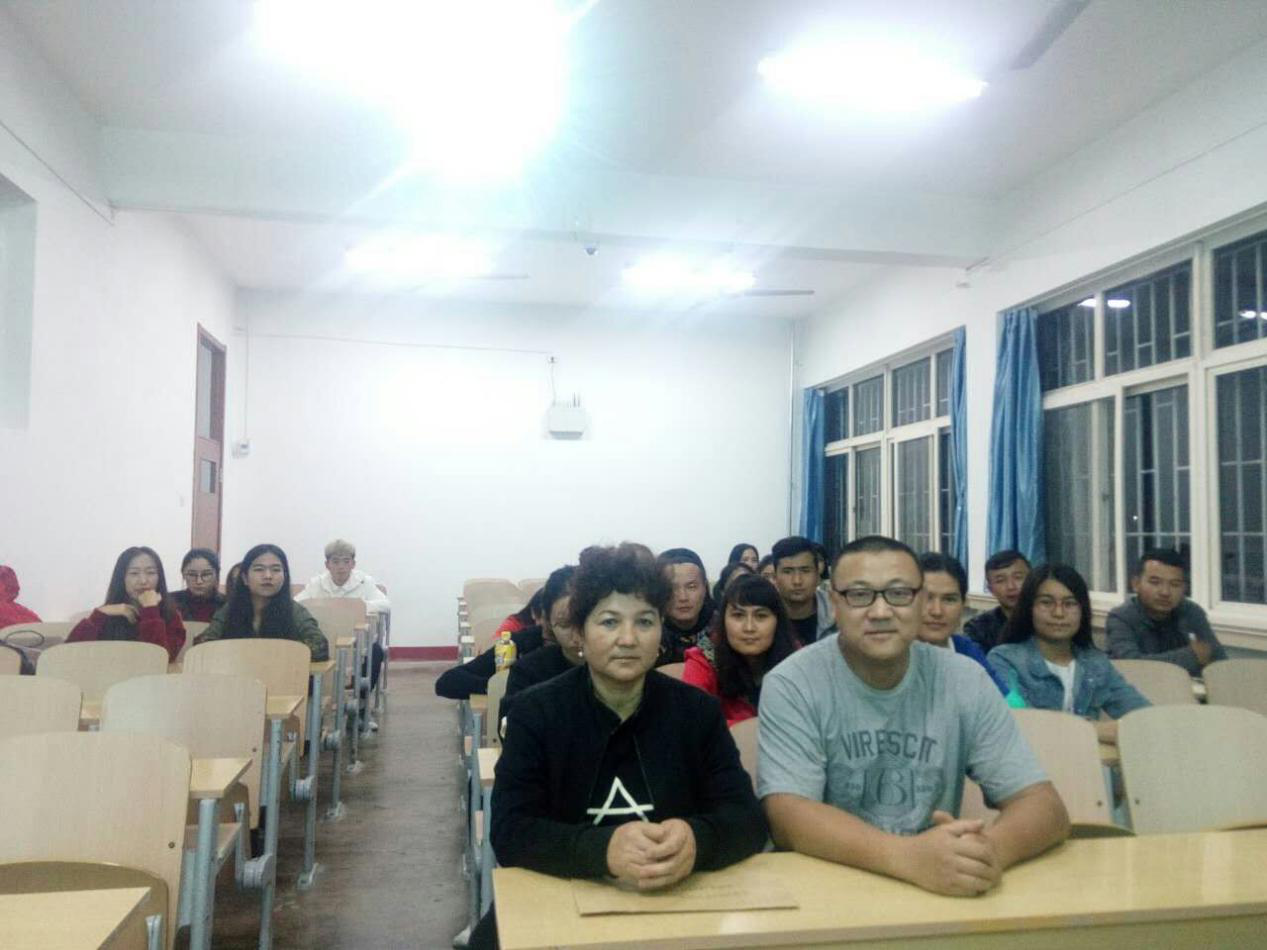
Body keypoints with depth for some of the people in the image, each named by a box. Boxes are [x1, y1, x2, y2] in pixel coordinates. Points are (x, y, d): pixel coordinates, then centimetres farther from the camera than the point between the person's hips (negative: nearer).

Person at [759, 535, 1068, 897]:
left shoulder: (964, 681, -2)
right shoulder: (792, 684, -10)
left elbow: (1045, 808, -5)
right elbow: (788, 817, -19)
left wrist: (990, 849, -27)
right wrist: (909, 856, -33)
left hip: (940, 890, 4)